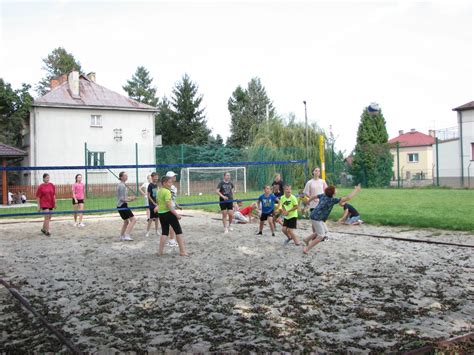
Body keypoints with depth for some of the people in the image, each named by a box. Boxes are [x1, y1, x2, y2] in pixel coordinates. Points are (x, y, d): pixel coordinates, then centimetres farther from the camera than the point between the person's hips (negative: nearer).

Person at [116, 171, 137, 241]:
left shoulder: (120, 185, 15)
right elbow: (122, 198, -21)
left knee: (126, 221, 21)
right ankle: (127, 236, -17)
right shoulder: (122, 186, -16)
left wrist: (130, 198, 16)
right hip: (123, 205, -11)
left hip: (120, 206, 11)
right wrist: (130, 200, -27)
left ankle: (122, 236, 26)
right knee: (133, 220, -11)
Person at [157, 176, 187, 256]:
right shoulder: (167, 192, -17)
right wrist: (177, 215, -21)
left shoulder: (159, 192, 9)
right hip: (168, 213, -8)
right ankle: (182, 251, 5)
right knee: (178, 231, 4)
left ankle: (160, 251, 8)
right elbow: (169, 205, -23)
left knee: (164, 232, 14)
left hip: (161, 214, 8)